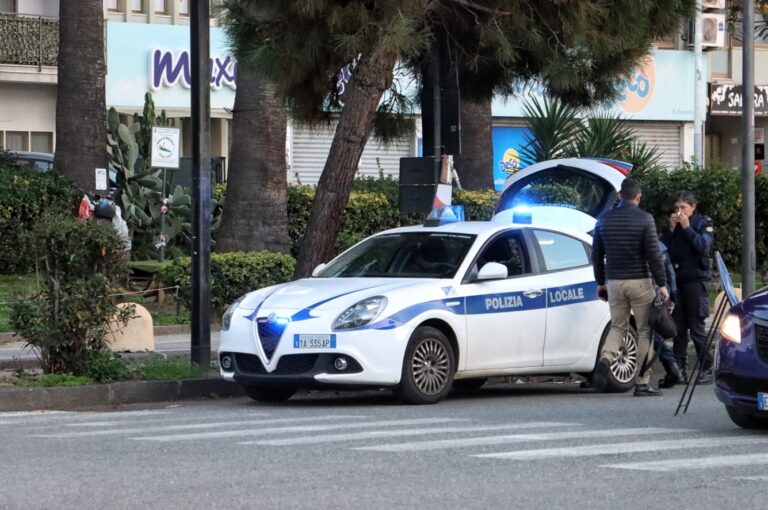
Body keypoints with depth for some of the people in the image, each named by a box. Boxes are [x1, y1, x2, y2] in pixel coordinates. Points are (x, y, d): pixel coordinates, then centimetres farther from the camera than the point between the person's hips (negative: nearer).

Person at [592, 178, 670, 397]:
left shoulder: (604, 219, 5)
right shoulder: (644, 219, -9)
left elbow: (596, 255, 11)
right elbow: (654, 255, -11)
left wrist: (600, 282, 21)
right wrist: (662, 284, -5)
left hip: (614, 282, 4)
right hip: (639, 282, -4)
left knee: (618, 326, 16)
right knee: (645, 331, 4)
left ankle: (606, 359, -14)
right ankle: (642, 383, 3)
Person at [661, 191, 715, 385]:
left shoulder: (703, 223, 3)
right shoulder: (674, 224, 17)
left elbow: (703, 246, -13)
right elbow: (663, 247, 9)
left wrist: (687, 227, -13)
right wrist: (671, 229, -2)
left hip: (695, 279, -5)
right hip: (675, 279, 5)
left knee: (697, 327, -7)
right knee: (678, 327, 4)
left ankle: (706, 370, -3)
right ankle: (679, 368, 6)